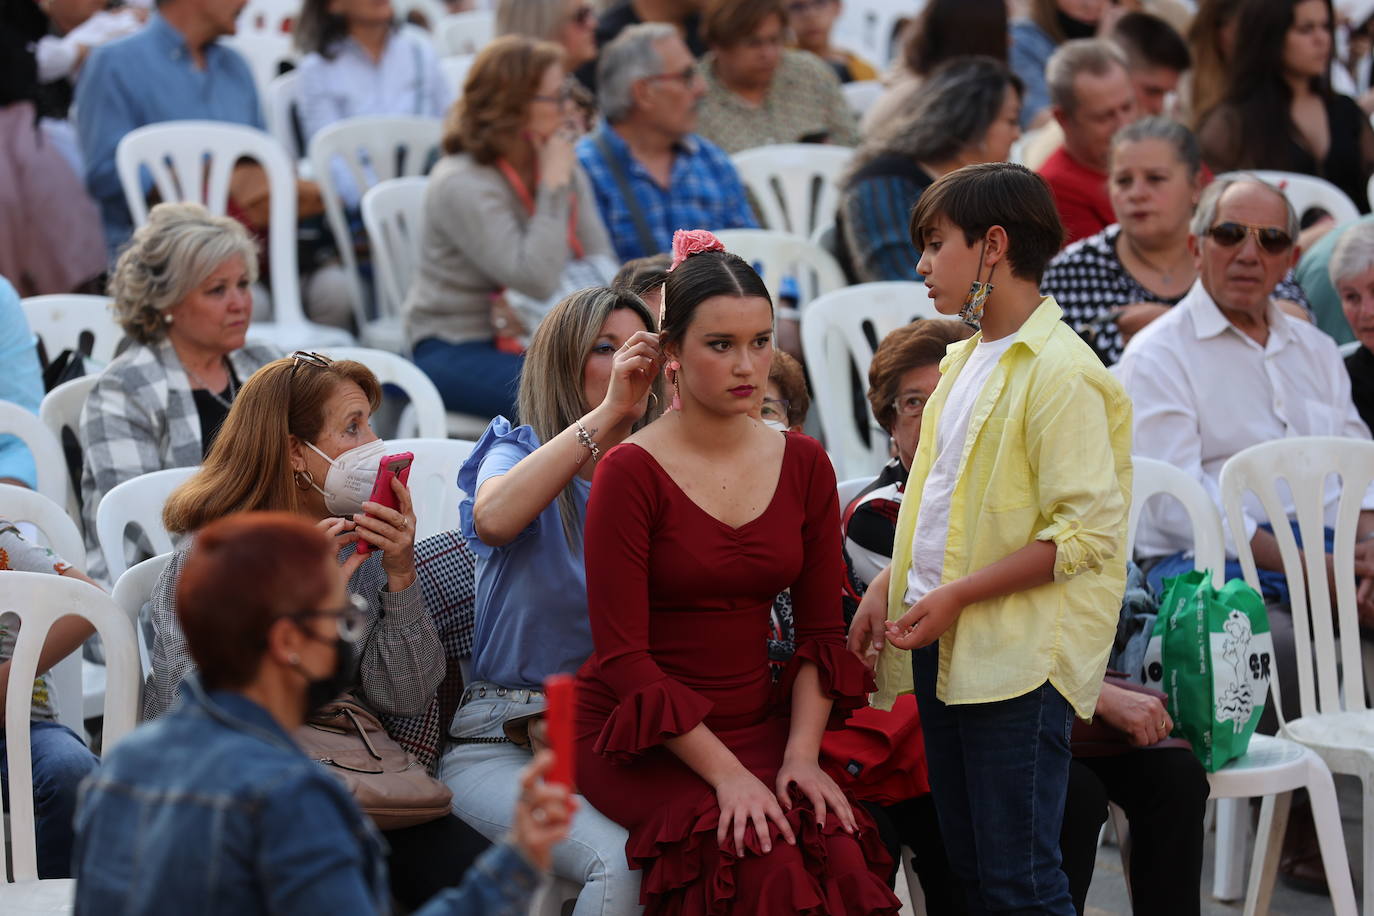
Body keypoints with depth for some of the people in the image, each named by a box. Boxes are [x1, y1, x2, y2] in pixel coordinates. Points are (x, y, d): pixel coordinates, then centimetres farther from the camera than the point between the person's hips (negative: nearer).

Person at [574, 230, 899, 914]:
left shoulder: (803, 465, 7)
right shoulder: (631, 472, -9)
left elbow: (822, 631, 9)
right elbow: (623, 655, -12)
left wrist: (801, 753, -7)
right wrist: (725, 773, -18)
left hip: (756, 722, 4)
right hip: (639, 737, -4)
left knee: (841, 848, -26)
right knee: (763, 856, -31)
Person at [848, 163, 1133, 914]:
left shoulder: (1061, 373, -14)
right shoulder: (966, 359, 14)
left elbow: (1086, 533, -19)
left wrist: (958, 596, -18)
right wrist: (887, 586, 10)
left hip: (1017, 655, -9)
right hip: (943, 643, 9)